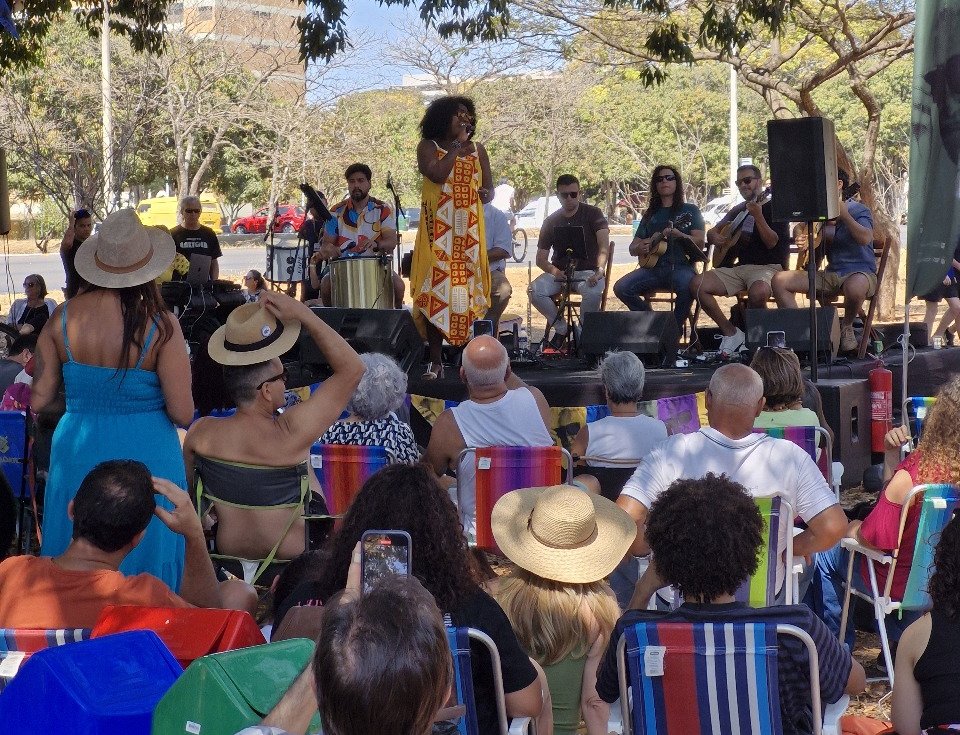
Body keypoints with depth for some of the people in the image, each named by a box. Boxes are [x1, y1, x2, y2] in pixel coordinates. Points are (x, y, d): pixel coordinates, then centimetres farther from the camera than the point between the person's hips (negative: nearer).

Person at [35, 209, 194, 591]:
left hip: (76, 454, 3)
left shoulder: (63, 316, -6)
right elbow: (182, 415, -15)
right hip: (146, 457, -3)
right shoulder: (160, 325, -15)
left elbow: (38, 401, -3)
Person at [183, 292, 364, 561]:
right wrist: (303, 314, -23)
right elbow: (353, 369, -21)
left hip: (226, 552, 4)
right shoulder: (289, 434, -26)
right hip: (291, 558, -4)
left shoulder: (200, 433, -15)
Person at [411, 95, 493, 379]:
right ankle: (435, 361, 0)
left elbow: (489, 188, 14)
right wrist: (458, 146, -8)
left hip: (469, 231, 3)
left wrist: (486, 193, -9)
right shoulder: (428, 147, 3)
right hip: (438, 231, -3)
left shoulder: (477, 150, 14)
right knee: (435, 291, -5)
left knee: (469, 291, 0)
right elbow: (437, 174, -16)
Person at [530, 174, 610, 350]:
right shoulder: (551, 222, 9)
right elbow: (541, 258, 7)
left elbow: (604, 244, -15)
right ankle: (561, 329, -5)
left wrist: (600, 269, -34)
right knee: (535, 291, -26)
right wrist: (553, 270, -17)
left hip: (587, 271, -3)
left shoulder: (593, 214, -1)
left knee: (593, 292, -37)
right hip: (559, 271, 3)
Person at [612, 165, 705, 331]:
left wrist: (679, 235, -21)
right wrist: (640, 248, -5)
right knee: (621, 288, -21)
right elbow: (632, 248, 20)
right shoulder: (650, 215, 21)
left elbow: (699, 242, -2)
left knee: (688, 286, -38)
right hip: (652, 267, 4)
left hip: (680, 266, -4)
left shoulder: (690, 210, 11)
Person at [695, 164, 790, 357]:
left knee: (758, 292, -41)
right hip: (737, 267, 6)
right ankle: (731, 332, -8)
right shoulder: (738, 210, 20)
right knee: (697, 284, -16)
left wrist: (758, 216, -25)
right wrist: (715, 238, 2)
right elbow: (711, 232, 26)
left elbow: (772, 243, -13)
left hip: (767, 267, -6)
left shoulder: (774, 207, 0)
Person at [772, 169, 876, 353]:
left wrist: (844, 215, -21)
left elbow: (865, 238, -23)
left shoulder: (858, 210, -4)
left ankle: (847, 326, -12)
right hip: (830, 274, 6)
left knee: (855, 286, -44)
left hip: (860, 273, -6)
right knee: (779, 280, -9)